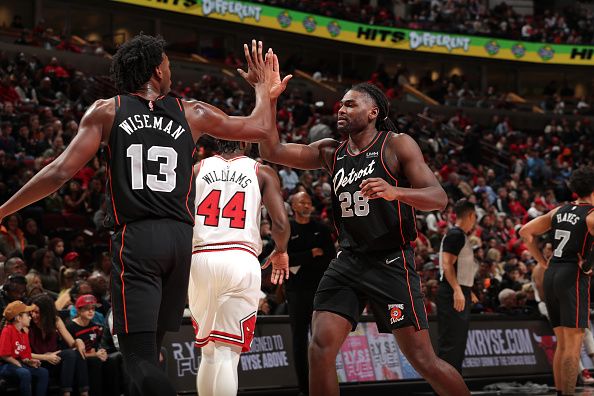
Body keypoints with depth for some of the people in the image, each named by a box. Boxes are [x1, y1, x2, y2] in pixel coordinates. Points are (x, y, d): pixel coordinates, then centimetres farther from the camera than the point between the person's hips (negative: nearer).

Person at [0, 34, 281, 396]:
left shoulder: (106, 111, 5)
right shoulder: (193, 113, 11)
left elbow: (62, 171, -3)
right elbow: (261, 128, 19)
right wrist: (263, 87, 38)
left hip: (135, 237, -3)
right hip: (180, 237, 3)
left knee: (140, 356, -10)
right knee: (149, 349, 18)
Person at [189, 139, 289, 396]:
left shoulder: (197, 169, 13)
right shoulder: (262, 172, 7)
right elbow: (281, 223, -3)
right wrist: (281, 252, 17)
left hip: (200, 260, 2)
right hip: (240, 259, -2)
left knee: (209, 352, 17)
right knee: (228, 353, -4)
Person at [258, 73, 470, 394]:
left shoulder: (397, 145, -6)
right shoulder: (331, 152, 11)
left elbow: (439, 198, -13)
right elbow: (271, 151, 7)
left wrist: (395, 192, -33)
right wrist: (269, 100, -3)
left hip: (391, 263, -5)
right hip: (348, 262, 5)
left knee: (422, 360, -3)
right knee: (321, 348, -9)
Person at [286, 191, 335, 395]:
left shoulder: (321, 230, 12)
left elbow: (330, 258, 2)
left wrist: (301, 263, -10)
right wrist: (311, 254, -11)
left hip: (319, 290, 1)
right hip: (296, 290, -1)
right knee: (300, 339, 1)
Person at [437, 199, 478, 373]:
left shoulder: (460, 235, 19)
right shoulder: (455, 235, -12)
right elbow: (447, 264, -21)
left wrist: (467, 291, 31)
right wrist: (457, 290, -29)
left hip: (460, 294, 11)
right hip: (453, 295, -11)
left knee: (458, 342, 13)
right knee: (450, 342, -11)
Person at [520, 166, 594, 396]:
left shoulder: (559, 211, 14)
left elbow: (526, 232, 17)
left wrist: (543, 263, 16)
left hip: (551, 276, 7)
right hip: (574, 278, -7)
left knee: (562, 344, 15)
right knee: (573, 346, -8)